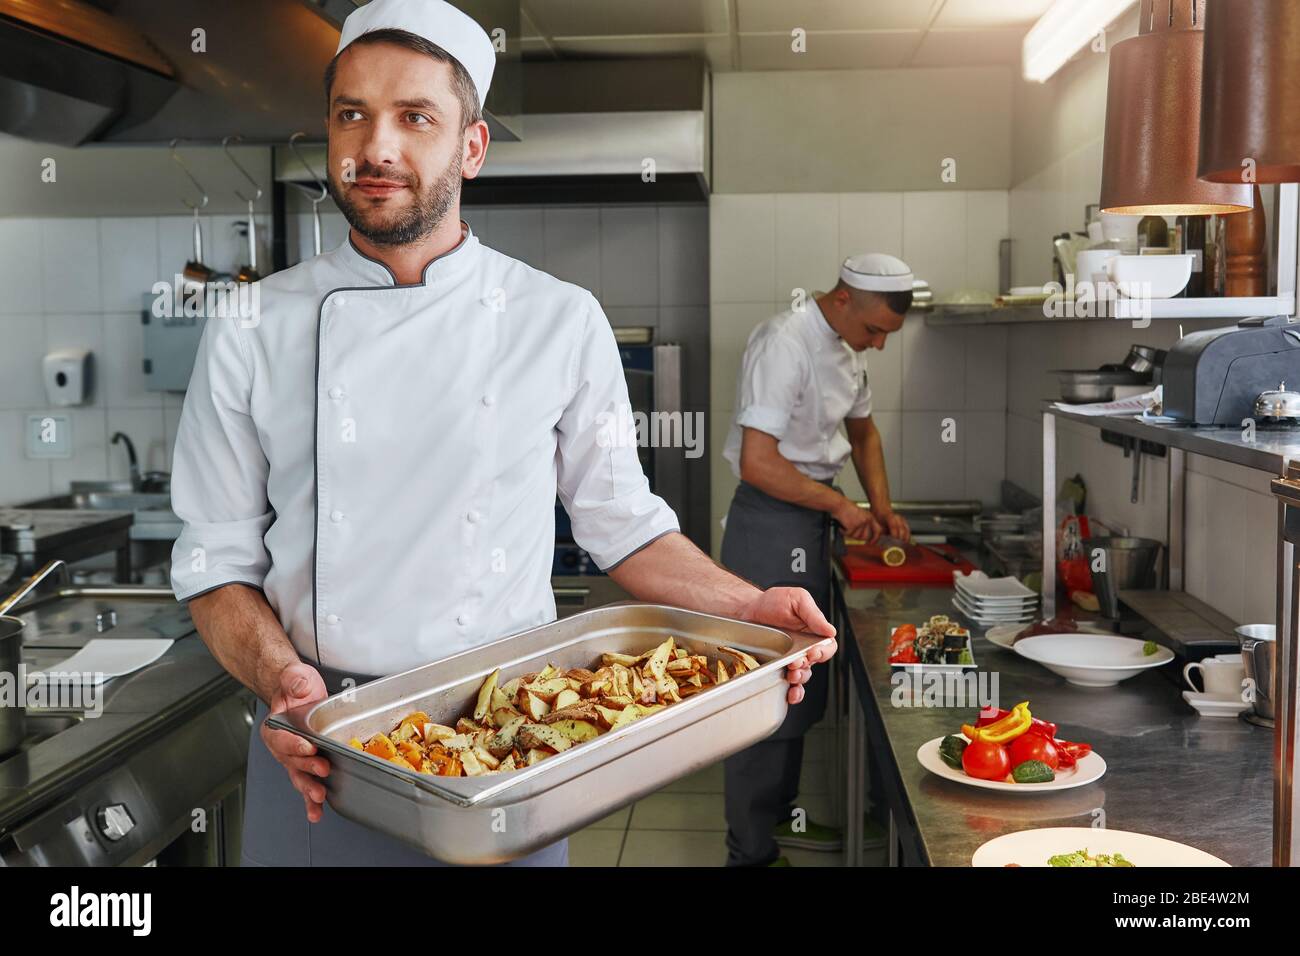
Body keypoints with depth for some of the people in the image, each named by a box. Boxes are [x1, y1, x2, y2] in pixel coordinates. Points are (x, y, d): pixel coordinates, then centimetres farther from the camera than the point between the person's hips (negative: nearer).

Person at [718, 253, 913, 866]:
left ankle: (779, 815, 34)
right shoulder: (784, 344, -20)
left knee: (803, 688, 19)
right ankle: (750, 851, 9)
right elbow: (757, 463, -26)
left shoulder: (846, 348, 10)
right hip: (770, 523, -10)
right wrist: (841, 506, -16)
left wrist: (881, 507, 11)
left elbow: (862, 431, 25)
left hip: (811, 520, 10)